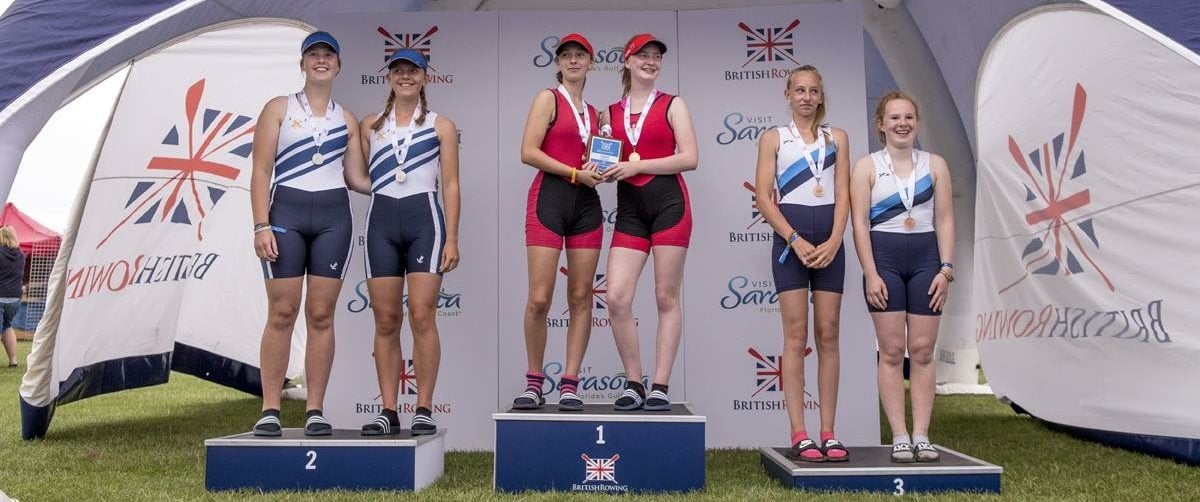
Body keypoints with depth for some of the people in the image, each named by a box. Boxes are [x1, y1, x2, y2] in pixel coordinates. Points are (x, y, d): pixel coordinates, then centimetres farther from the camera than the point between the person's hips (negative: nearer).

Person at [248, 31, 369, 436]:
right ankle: (270, 410, 5)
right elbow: (261, 171, 1)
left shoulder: (346, 119, 15)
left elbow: (354, 176, 11)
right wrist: (261, 225, -8)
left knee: (321, 315, 1)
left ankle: (315, 411, 6)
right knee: (282, 314, -2)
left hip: (333, 216, 2)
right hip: (286, 212, -2)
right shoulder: (278, 109, 8)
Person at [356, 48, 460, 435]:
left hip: (424, 218, -2)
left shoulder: (441, 126, 9)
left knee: (422, 316, -9)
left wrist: (452, 238, -2)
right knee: (386, 320, 1)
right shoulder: (370, 125, 16)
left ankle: (424, 409, -1)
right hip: (381, 220, 3)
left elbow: (450, 185, 5)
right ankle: (389, 411, 6)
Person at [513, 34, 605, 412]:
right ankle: (534, 382, 7)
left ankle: (570, 384, 6)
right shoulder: (548, 98, 4)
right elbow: (528, 152, -8)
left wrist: (599, 168, 1)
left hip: (586, 202, 5)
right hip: (549, 197, -5)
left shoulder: (593, 112, 20)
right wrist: (576, 173, -10)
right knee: (539, 298, -9)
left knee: (581, 297, 0)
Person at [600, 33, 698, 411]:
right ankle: (634, 384, 6)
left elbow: (690, 158, -4)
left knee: (666, 297, 0)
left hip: (669, 204, -3)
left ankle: (660, 387, 6)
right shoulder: (611, 112, 16)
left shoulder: (672, 105, 6)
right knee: (616, 298, -8)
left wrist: (636, 165, -11)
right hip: (629, 209, 3)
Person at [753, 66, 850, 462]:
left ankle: (828, 433, 6)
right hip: (790, 238, -2)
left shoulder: (837, 137, 14)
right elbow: (763, 198, -2)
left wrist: (833, 242, -9)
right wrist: (796, 241, -12)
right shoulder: (773, 138, 7)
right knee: (796, 336, -4)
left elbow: (843, 195, 6)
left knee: (828, 335, 2)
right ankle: (799, 434, -2)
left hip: (830, 241, 3)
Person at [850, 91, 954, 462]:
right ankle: (899, 437, 3)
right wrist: (871, 273, -11)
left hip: (925, 258, 2)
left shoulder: (935, 165, 10)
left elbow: (944, 220, 7)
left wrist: (946, 268, -2)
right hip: (884, 258, -2)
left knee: (922, 350, 2)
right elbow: (860, 223, -3)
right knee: (892, 351, -1)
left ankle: (921, 435, 8)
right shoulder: (867, 167, 3)